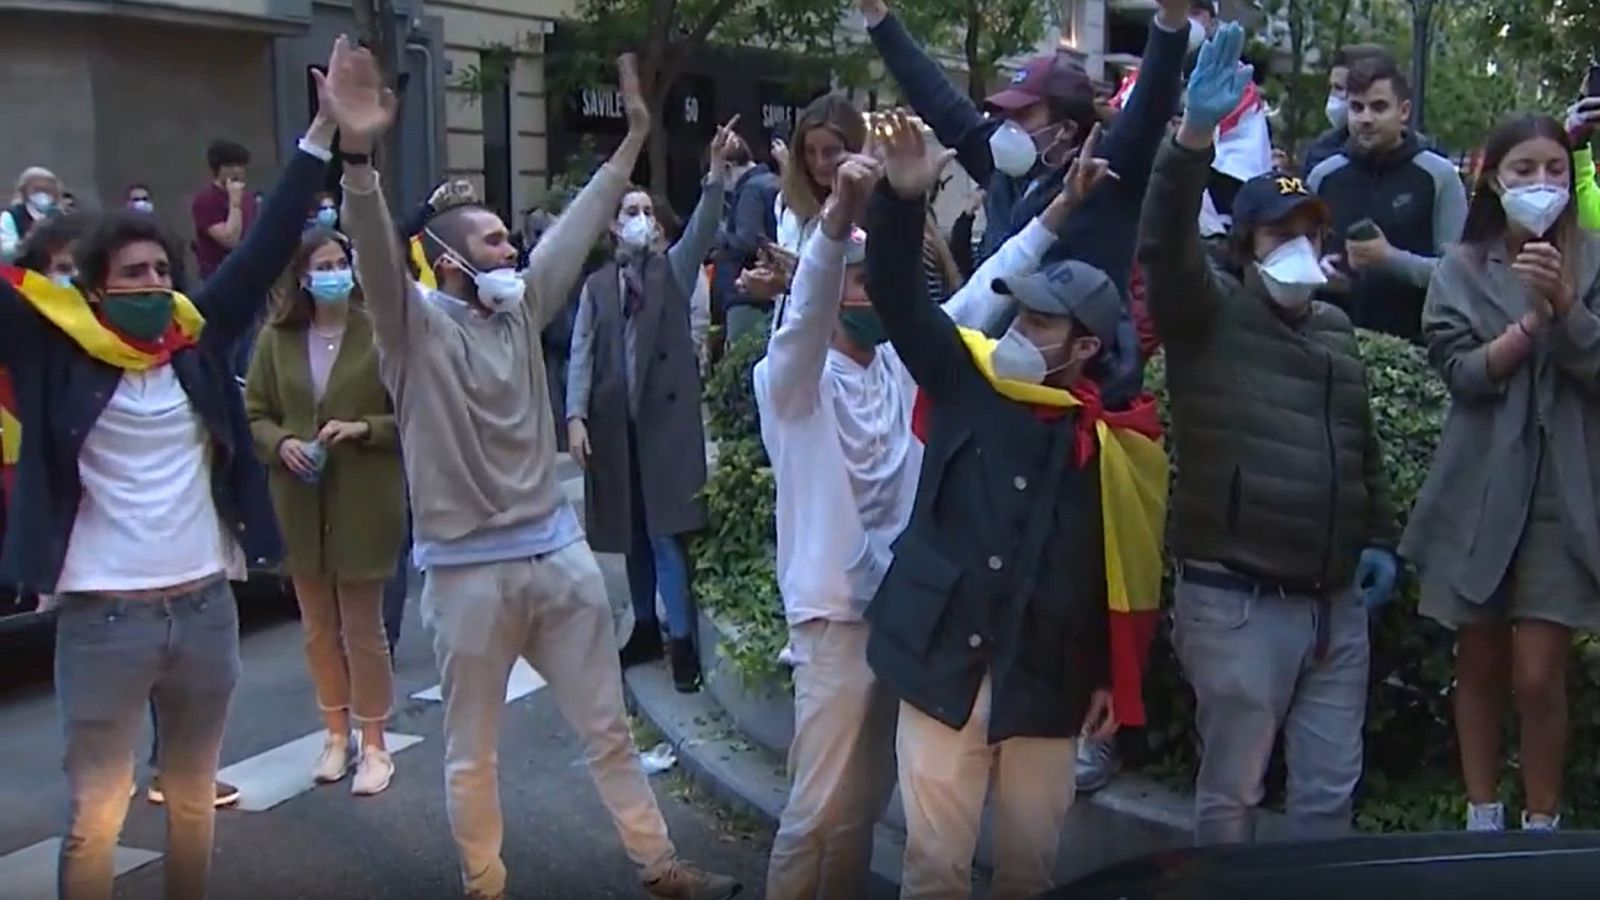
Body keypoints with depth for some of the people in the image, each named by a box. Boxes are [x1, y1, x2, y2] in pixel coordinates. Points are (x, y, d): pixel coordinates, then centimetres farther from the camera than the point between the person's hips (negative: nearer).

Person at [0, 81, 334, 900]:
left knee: (194, 796, 18)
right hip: (103, 615, -3)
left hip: (205, 606, 4)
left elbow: (267, 248, 6)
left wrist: (322, 134, 4)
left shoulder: (198, 337, 5)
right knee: (95, 809, 5)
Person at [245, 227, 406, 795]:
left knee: (362, 627, 5)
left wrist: (364, 429, -20)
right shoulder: (277, 338, 0)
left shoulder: (380, 333, -10)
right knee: (317, 625, 14)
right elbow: (254, 413, 7)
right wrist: (281, 444, -11)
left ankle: (374, 745, 19)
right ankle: (337, 734, 31)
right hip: (299, 502, 4)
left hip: (363, 501, -4)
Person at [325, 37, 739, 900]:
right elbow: (376, 253, -26)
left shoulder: (519, 308, 7)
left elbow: (576, 229, 12)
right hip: (468, 567, -5)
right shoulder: (415, 324, -9)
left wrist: (632, 141, 10)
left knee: (607, 725, 15)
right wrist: (359, 155, -43)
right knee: (470, 751, 10)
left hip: (557, 549, 5)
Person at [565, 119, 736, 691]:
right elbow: (581, 354, 4)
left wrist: (716, 173, -26)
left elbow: (702, 231, -11)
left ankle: (683, 640, -5)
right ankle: (645, 629, 24)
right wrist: (576, 417, -8)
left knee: (666, 531, -8)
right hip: (614, 421, 3)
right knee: (631, 532, 11)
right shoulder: (597, 286, 11)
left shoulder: (674, 269, 7)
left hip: (666, 416, -3)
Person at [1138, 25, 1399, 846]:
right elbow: (1166, 244, -25)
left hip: (1335, 599, 6)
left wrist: (1378, 536, 17)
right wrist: (1194, 137, -38)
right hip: (1239, 600, -6)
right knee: (1232, 790, 6)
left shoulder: (1336, 328, 15)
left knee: (1330, 788, 14)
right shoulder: (1208, 312, -5)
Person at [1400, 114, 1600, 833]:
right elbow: (1462, 372, -6)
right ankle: (1482, 817, 22)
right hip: (1480, 489, 1)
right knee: (1479, 665, 9)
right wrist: (1531, 321, -19)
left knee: (1538, 676, -5)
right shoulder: (1462, 269, 4)